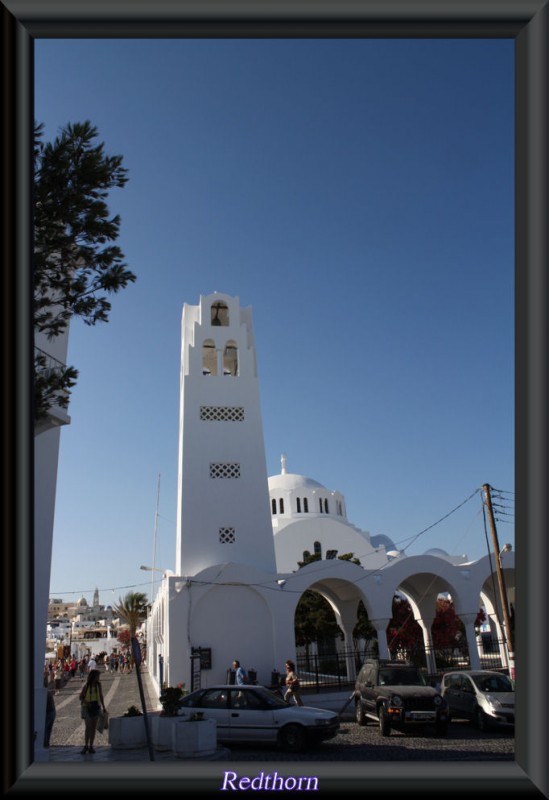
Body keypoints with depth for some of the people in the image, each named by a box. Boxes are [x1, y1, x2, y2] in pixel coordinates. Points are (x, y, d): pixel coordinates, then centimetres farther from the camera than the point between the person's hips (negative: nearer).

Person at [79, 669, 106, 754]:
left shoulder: (98, 684, 2)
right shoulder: (86, 685, -9)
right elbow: (81, 697, -4)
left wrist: (103, 707, 11)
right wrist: (86, 702, -21)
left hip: (96, 707, 4)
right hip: (87, 707, -4)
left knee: (94, 727, 4)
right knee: (88, 726, -12)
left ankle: (91, 746, 13)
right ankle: (86, 745, 1)